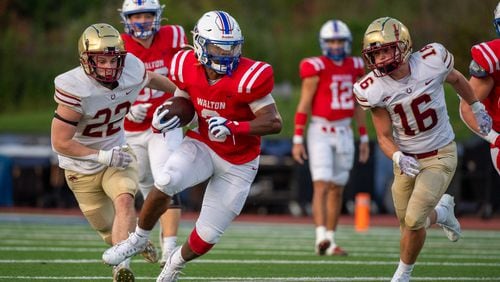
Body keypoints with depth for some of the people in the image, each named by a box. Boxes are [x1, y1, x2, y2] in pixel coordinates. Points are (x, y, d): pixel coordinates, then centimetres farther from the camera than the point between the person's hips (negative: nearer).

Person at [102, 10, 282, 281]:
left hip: (237, 163, -2)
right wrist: (167, 116, -16)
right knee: (166, 182, -30)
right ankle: (138, 238, -5)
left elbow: (274, 122, -22)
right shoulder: (188, 68, -11)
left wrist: (233, 128, -36)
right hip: (201, 145, 2)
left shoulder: (247, 78, -25)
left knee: (206, 236, 2)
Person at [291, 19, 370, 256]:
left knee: (337, 190, 9)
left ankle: (330, 242, 17)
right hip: (320, 132, -6)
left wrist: (364, 139, 13)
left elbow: (357, 106, 13)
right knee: (322, 186, -16)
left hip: (344, 134, 6)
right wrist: (298, 140, -13)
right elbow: (304, 105, -10)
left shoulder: (354, 68, 6)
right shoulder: (316, 68, -12)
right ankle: (321, 238, -26)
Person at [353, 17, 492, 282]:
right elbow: (384, 137, -7)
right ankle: (442, 212, 42)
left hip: (440, 155, -3)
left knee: (413, 221, -14)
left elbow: (456, 79, 7)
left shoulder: (432, 60, -18)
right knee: (408, 224, 8)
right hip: (407, 159, 3)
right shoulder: (374, 89, -15)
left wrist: (477, 109, 19)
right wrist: (398, 158, -28)